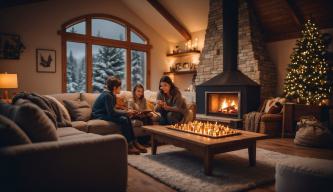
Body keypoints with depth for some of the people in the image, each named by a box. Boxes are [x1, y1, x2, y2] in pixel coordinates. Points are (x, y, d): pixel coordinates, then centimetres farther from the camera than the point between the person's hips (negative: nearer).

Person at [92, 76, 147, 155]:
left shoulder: (112, 95, 10)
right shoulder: (107, 95, -20)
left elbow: (113, 110, 9)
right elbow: (111, 112, -25)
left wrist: (126, 111, -3)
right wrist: (126, 112, -16)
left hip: (106, 114, 9)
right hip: (100, 116, -9)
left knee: (127, 118, -8)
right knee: (123, 120, -24)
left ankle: (134, 142, -8)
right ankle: (129, 146, -18)